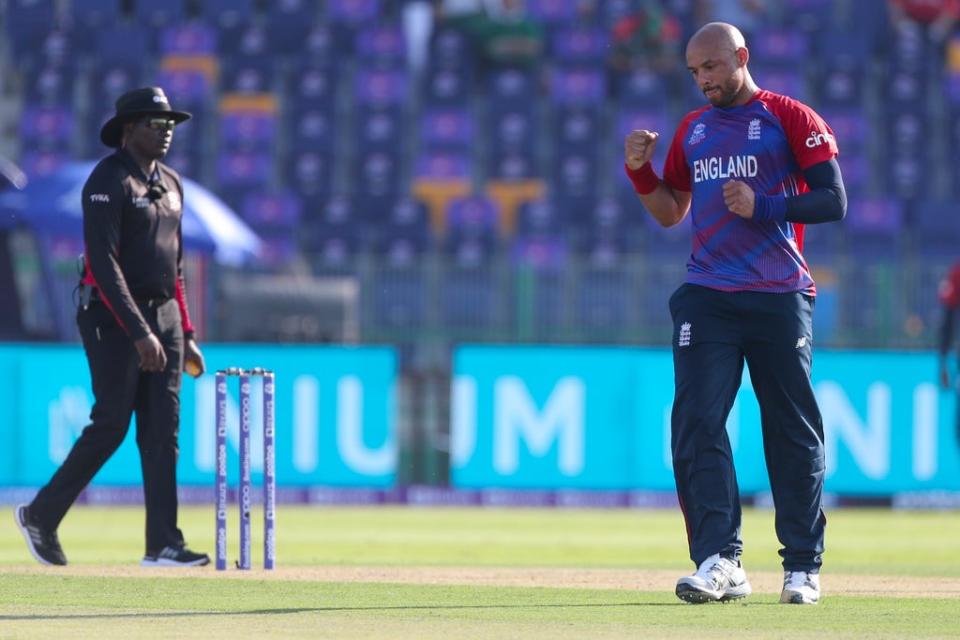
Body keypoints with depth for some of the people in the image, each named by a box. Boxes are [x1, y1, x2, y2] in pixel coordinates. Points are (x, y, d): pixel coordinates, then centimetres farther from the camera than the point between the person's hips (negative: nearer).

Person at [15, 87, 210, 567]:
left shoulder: (170, 184, 14)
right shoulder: (109, 181, -12)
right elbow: (103, 263, -20)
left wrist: (186, 337, 16)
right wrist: (139, 333, -26)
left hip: (164, 315, 8)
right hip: (113, 315, -8)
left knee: (163, 429, 1)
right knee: (111, 424, -8)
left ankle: (163, 543, -1)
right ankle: (41, 516, 6)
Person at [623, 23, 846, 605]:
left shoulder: (792, 119, 0)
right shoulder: (693, 129, 17)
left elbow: (834, 202, -6)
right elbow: (671, 212, 24)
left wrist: (763, 207, -17)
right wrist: (641, 172, 6)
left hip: (780, 297, -4)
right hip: (705, 296, 4)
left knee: (793, 434, 1)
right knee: (697, 425, -10)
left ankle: (803, 566, 10)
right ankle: (720, 561, -15)